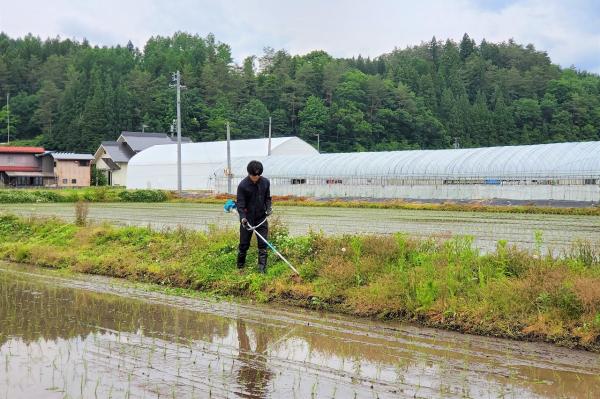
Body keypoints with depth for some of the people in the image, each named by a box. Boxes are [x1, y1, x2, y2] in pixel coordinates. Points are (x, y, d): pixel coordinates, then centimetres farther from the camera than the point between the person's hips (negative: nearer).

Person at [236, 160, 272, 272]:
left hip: (261, 218, 3)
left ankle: (262, 267, 4)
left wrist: (268, 207, -6)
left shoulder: (265, 182, -1)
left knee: (263, 243, -2)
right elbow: (240, 204, -13)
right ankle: (240, 266, 25)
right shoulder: (242, 185, -13)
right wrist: (243, 217, -27)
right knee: (244, 244, 6)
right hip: (247, 219, -3)